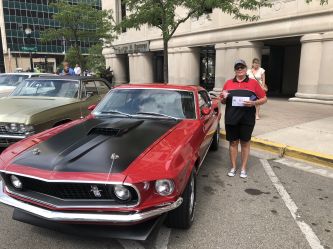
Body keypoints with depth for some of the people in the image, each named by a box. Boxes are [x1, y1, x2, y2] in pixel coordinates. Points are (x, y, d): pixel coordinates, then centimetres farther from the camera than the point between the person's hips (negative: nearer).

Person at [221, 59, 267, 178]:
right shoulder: (228, 83, 8)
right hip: (231, 119, 2)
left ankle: (243, 168, 21)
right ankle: (233, 167, 22)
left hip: (247, 119, -1)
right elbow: (222, 101, 13)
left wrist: (254, 103, -16)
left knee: (245, 143, 9)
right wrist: (224, 98, -9)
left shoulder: (253, 83, 2)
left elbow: (264, 98, 2)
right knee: (233, 142, 9)